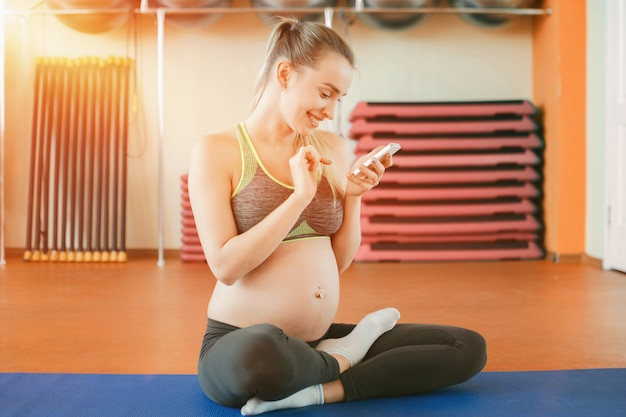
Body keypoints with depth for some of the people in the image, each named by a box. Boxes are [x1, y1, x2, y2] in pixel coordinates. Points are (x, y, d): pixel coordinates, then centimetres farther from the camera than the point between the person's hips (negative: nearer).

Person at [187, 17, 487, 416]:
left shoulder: (333, 148, 6)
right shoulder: (216, 151, -6)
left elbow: (340, 261, 10)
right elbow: (226, 267, -15)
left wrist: (353, 197, -6)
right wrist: (300, 195, -17)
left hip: (318, 343, 5)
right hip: (240, 346, -4)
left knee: (469, 348, -5)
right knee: (261, 352, -42)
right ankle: (342, 357, -7)